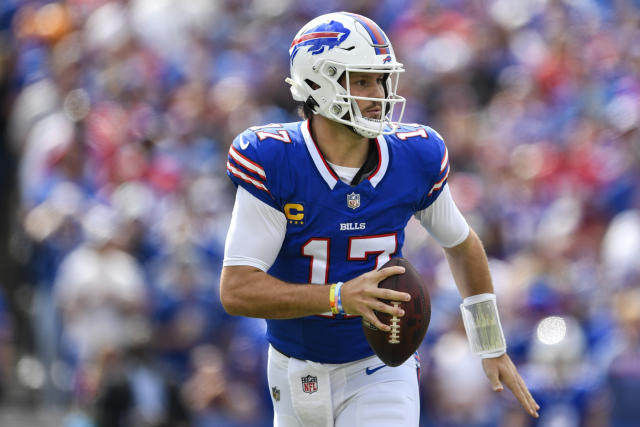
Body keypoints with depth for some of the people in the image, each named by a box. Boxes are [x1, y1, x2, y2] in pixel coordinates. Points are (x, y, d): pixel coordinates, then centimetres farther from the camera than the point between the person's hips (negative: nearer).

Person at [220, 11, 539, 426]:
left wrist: (493, 348, 15)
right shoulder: (273, 164, -20)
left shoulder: (415, 160, -10)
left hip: (378, 374, 0)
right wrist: (339, 297, -38)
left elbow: (462, 244, 11)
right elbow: (237, 290, -25)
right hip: (299, 373, 0)